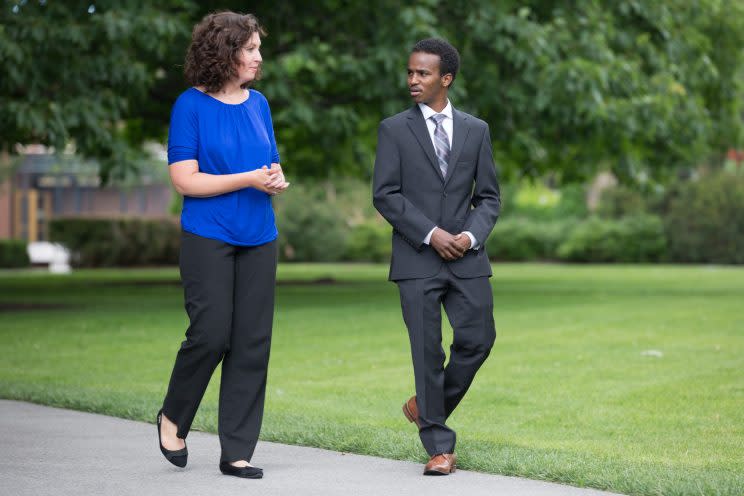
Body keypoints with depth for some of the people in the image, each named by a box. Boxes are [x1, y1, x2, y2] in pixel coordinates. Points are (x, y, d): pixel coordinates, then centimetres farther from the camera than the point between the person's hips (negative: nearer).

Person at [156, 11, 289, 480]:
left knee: (253, 344, 1)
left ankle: (237, 452, 7)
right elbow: (185, 178, -11)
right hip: (208, 238, -5)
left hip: (258, 239, 5)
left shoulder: (259, 103, 11)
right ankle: (173, 418, 18)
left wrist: (277, 181, -6)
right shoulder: (192, 105, -6)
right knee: (211, 334, -10)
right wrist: (249, 179, -17)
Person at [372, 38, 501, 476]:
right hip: (417, 259, -2)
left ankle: (427, 406, 23)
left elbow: (489, 197, 10)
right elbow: (385, 195, -4)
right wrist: (431, 234, -13)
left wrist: (471, 235, -9)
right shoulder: (394, 129, 2)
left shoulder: (476, 130, 10)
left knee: (478, 340, -2)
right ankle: (439, 446, 7)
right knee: (428, 351, -2)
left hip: (467, 258, 3)